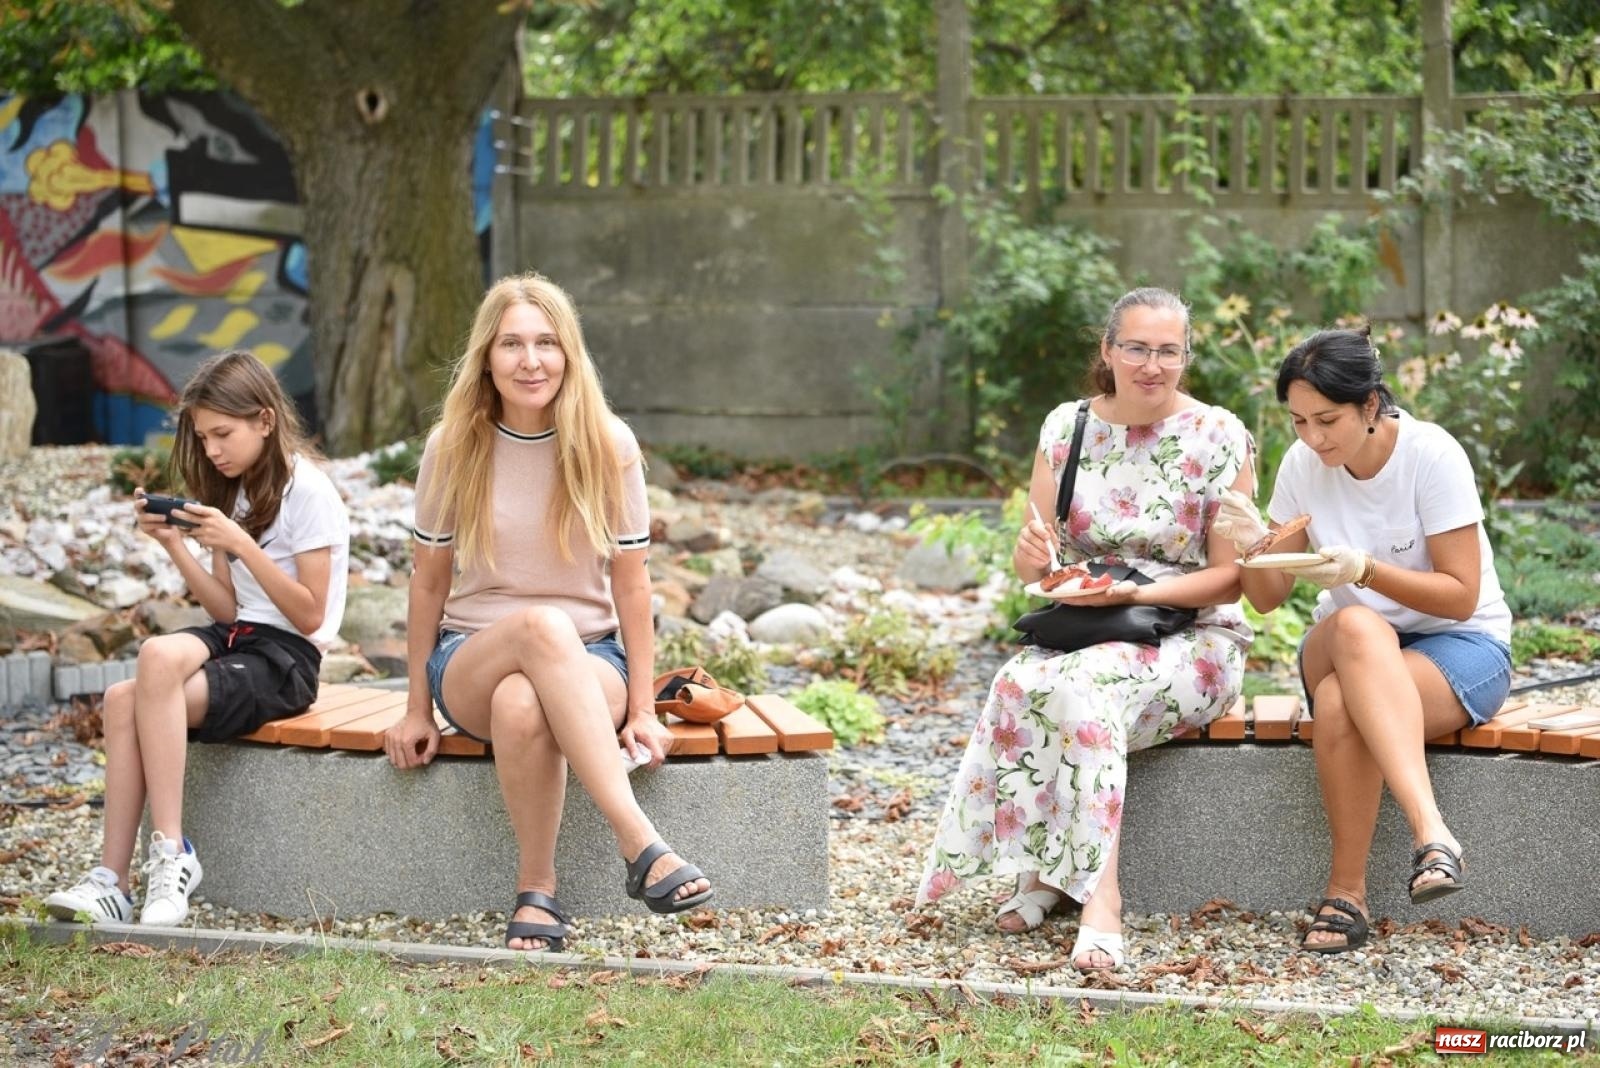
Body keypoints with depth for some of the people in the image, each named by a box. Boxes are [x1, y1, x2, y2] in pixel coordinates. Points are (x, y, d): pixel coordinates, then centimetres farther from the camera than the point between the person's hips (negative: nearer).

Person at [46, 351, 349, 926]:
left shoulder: (308, 492, -7)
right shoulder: (233, 492, 17)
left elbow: (309, 615, -13)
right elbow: (227, 609, 12)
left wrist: (240, 544, -19)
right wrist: (175, 544, -1)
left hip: (287, 657, -7)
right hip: (235, 638, 7)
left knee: (131, 699, -29)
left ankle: (169, 853, -24)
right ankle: (111, 879, -28)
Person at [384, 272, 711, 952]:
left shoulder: (609, 446, -2)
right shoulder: (453, 448, -1)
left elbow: (631, 584, 1)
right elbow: (429, 581, 5)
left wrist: (641, 709, -3)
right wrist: (418, 709, 5)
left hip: (588, 664, 0)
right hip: (472, 662, 0)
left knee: (522, 703, -40)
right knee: (542, 626, -40)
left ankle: (537, 889, -26)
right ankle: (640, 846, -42)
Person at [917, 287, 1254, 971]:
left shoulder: (1220, 438, -4)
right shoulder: (1066, 428, 6)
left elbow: (1231, 578, -5)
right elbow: (1029, 565, 7)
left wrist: (1135, 593, -18)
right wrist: (1032, 553, -18)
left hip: (1191, 639, -3)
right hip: (1077, 630, 3)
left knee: (1085, 685, -35)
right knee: (1020, 681, -32)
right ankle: (1057, 879, -23)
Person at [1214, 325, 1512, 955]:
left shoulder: (1432, 455, -16)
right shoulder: (1304, 465, -3)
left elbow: (1461, 596, -15)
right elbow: (1267, 599, 3)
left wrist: (1364, 571, -29)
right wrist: (1253, 548, -20)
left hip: (1460, 644, -4)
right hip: (1342, 648, 4)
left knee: (1339, 701, -37)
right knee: (1356, 626, -37)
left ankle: (1346, 893, -32)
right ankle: (1430, 830, -48)